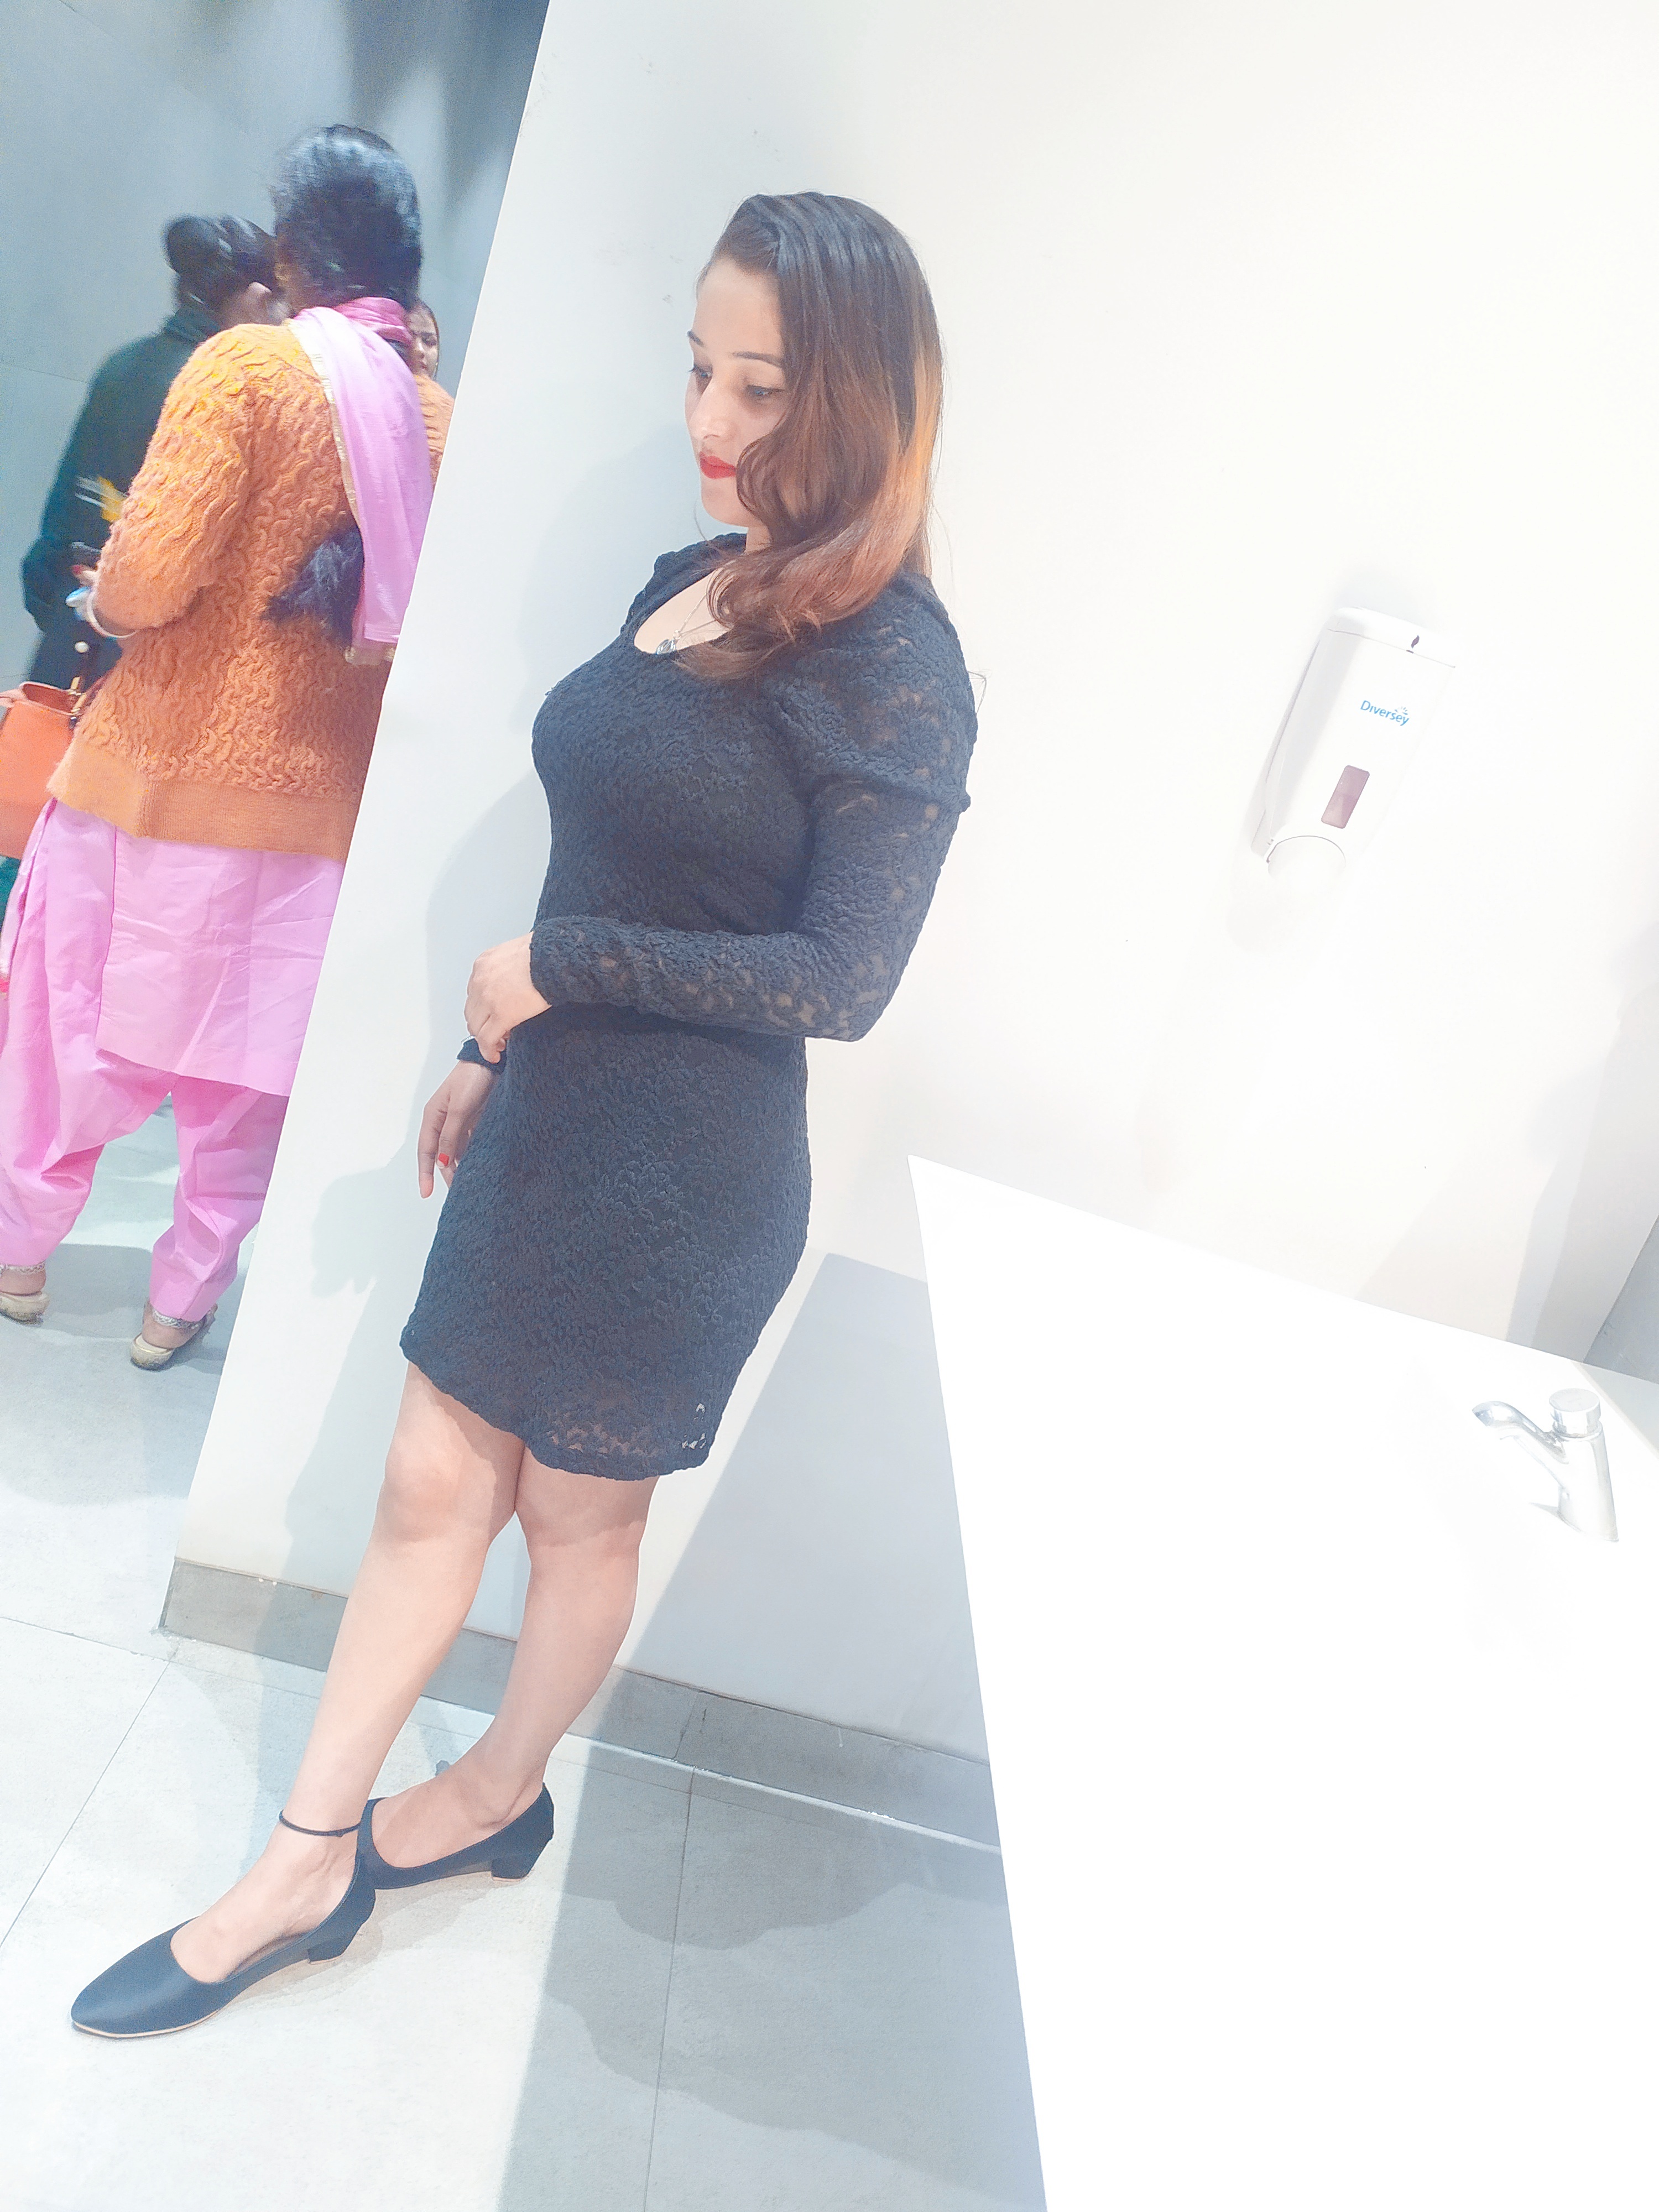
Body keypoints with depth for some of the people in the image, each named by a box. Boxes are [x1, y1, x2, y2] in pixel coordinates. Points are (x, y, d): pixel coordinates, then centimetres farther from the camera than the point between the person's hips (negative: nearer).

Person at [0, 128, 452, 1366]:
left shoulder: (249, 365, -10)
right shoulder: (443, 416, 2)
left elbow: (149, 579, -16)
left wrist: (105, 601, 5)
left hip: (165, 773, -3)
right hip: (324, 807, 3)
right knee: (246, 1070, 14)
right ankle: (184, 1302, 26)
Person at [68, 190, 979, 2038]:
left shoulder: (891, 670, -14)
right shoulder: (680, 584, 8)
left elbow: (837, 979, -19)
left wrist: (553, 965, -14)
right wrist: (493, 1053, 18)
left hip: (683, 1184, -7)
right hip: (553, 1123, 7)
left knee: (577, 1511, 14)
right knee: (432, 1480, 13)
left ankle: (498, 1798, 44)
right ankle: (307, 1864, 33)